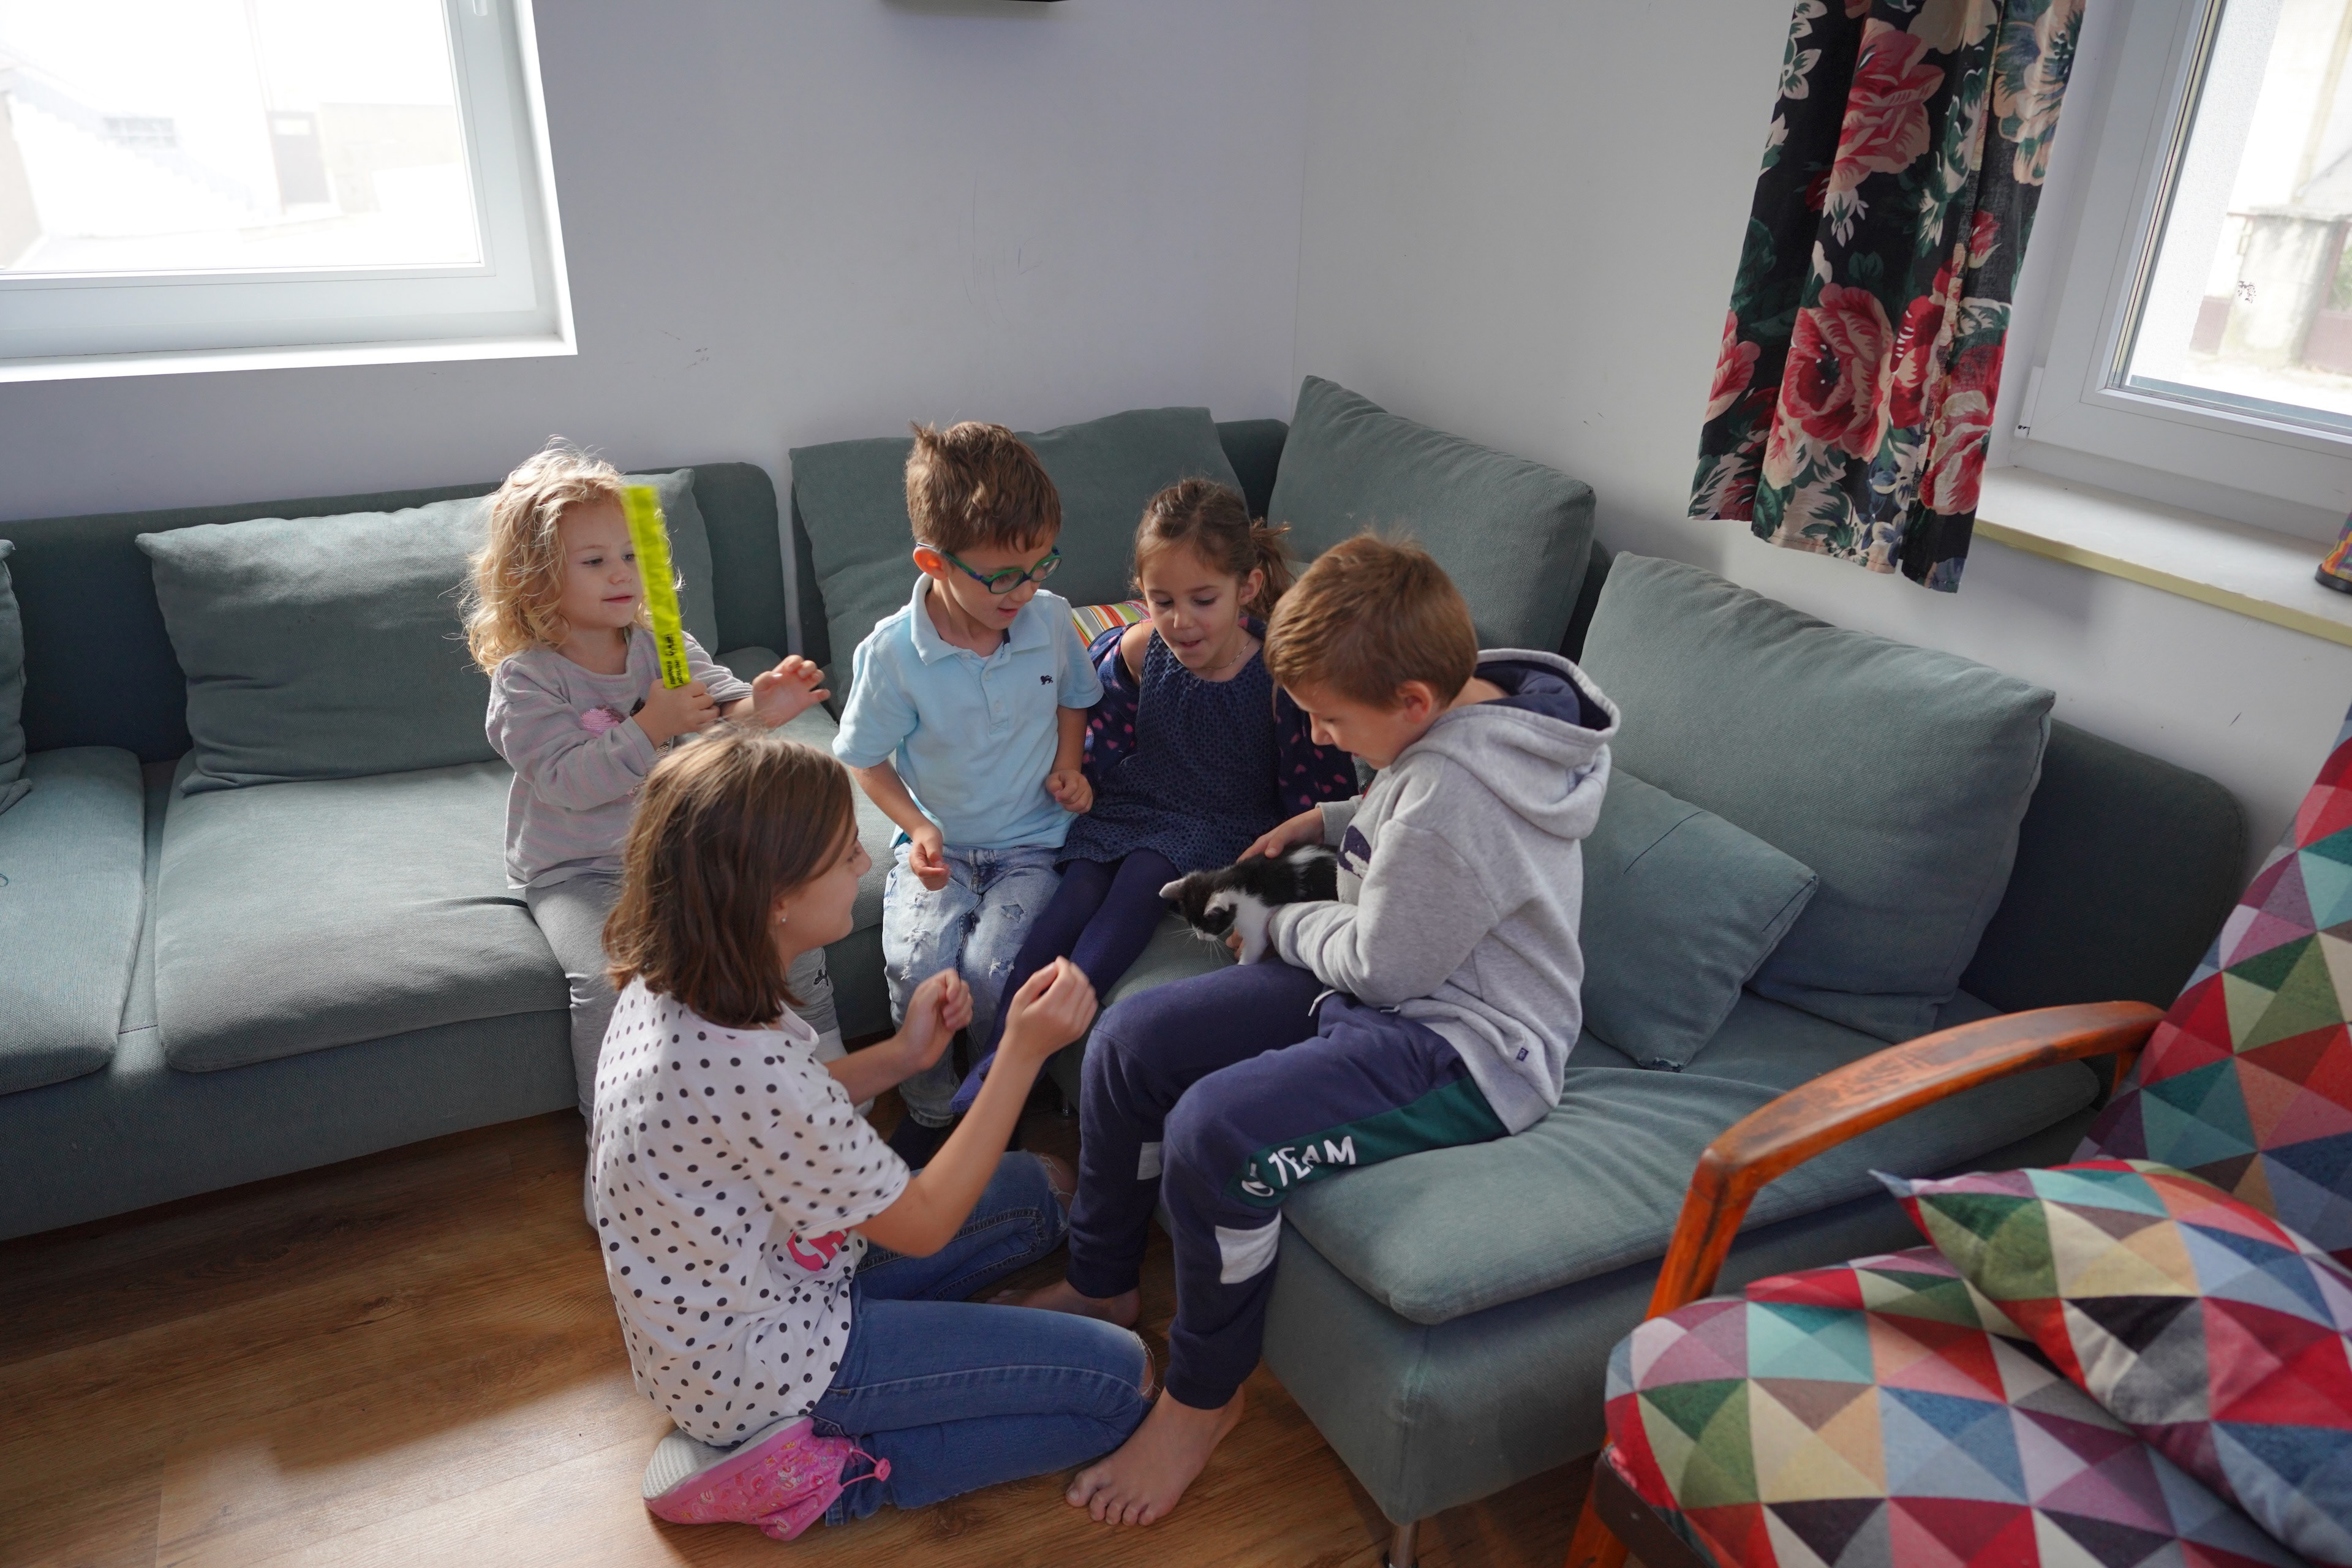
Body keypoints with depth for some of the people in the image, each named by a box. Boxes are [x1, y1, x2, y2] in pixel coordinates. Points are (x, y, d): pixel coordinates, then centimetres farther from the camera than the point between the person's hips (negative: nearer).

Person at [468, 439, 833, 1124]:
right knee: (612, 979, -27)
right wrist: (649, 729, -31)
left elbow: (718, 700, -11)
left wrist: (758, 708, -34)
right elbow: (565, 780, -22)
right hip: (577, 870, -3)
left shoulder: (662, 644, 2)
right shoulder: (525, 677, -10)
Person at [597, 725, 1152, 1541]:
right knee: (1122, 1381, -8)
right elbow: (923, 1225, -22)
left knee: (1044, 1187, 17)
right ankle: (814, 1472, -5)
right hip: (752, 1370, -9)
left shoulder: (668, 985, -9)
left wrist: (901, 1054, -5)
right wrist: (1023, 1054, -21)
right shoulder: (750, 1067, -37)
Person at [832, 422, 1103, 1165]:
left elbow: (1075, 697, 15)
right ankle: (929, 1108, 6)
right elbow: (865, 757, 0)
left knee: (991, 972, -23)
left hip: (1029, 843, 0)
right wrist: (916, 827, -15)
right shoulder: (891, 652, -15)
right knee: (917, 967, -25)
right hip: (937, 844, 0)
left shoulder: (1051, 619, -7)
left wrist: (1068, 766, -2)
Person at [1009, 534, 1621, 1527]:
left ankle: (1201, 1397, 1)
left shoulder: (1457, 793, -30)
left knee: (1213, 1134, -29)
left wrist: (1277, 925, -4)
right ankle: (1101, 1288, 23)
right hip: (1394, 990, 10)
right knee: (1129, 1041, 0)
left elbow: (1384, 964, -21)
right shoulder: (1463, 705, 1)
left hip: (1468, 1049, -10)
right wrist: (1332, 823, 7)